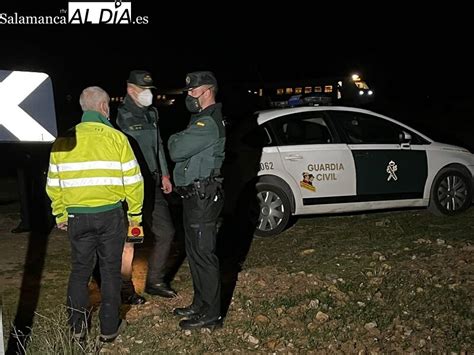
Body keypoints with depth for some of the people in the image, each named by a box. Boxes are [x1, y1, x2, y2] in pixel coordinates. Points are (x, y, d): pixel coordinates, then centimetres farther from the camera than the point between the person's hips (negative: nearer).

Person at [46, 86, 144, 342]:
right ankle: (109, 328, 20)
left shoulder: (63, 141, 1)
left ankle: (77, 327, 25)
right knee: (110, 270, 10)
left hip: (77, 216, 3)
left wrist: (60, 215, 18)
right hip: (110, 215, -2)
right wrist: (135, 213, 6)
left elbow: (53, 184, 6)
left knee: (80, 270, 17)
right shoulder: (116, 138, -8)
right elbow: (132, 180, -6)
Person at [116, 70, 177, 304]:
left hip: (152, 185, 8)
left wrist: (164, 174, 18)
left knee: (166, 232, 12)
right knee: (128, 240, 1)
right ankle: (125, 288, 17)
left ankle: (155, 281, 26)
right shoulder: (120, 116, -11)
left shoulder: (151, 114, 13)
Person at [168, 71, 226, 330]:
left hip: (203, 198, -11)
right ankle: (200, 304, 31)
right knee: (195, 252, 18)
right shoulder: (203, 119, 17)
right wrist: (179, 140, -3)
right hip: (195, 195, 11)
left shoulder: (207, 124, -19)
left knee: (203, 254, -3)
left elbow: (176, 151, -22)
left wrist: (174, 139, -3)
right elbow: (182, 151, 16)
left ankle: (211, 315, 7)